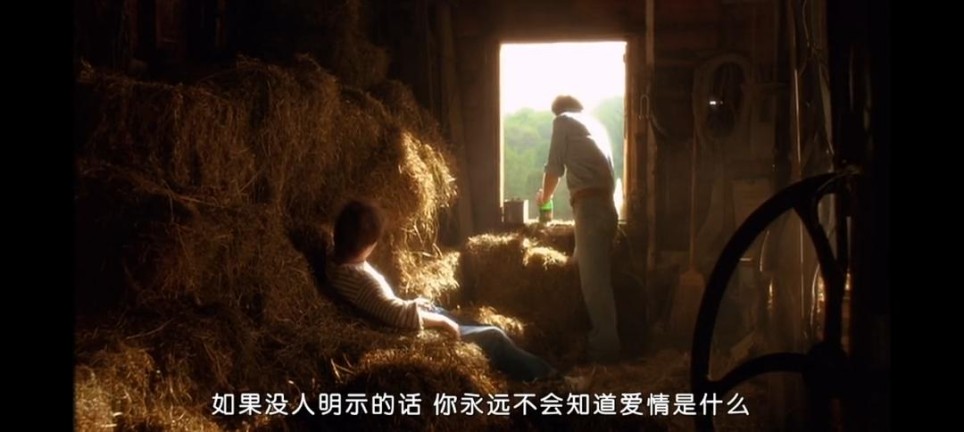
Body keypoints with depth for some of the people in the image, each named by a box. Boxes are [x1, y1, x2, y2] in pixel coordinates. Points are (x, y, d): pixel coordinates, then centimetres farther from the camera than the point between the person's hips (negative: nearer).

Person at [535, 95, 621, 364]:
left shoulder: (563, 121, 7)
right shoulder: (596, 125, 27)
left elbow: (555, 168, 6)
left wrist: (545, 196, 25)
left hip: (589, 205, -8)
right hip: (605, 204, 8)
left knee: (593, 279, -8)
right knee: (593, 273, 17)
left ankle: (606, 348, -8)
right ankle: (603, 341, 20)